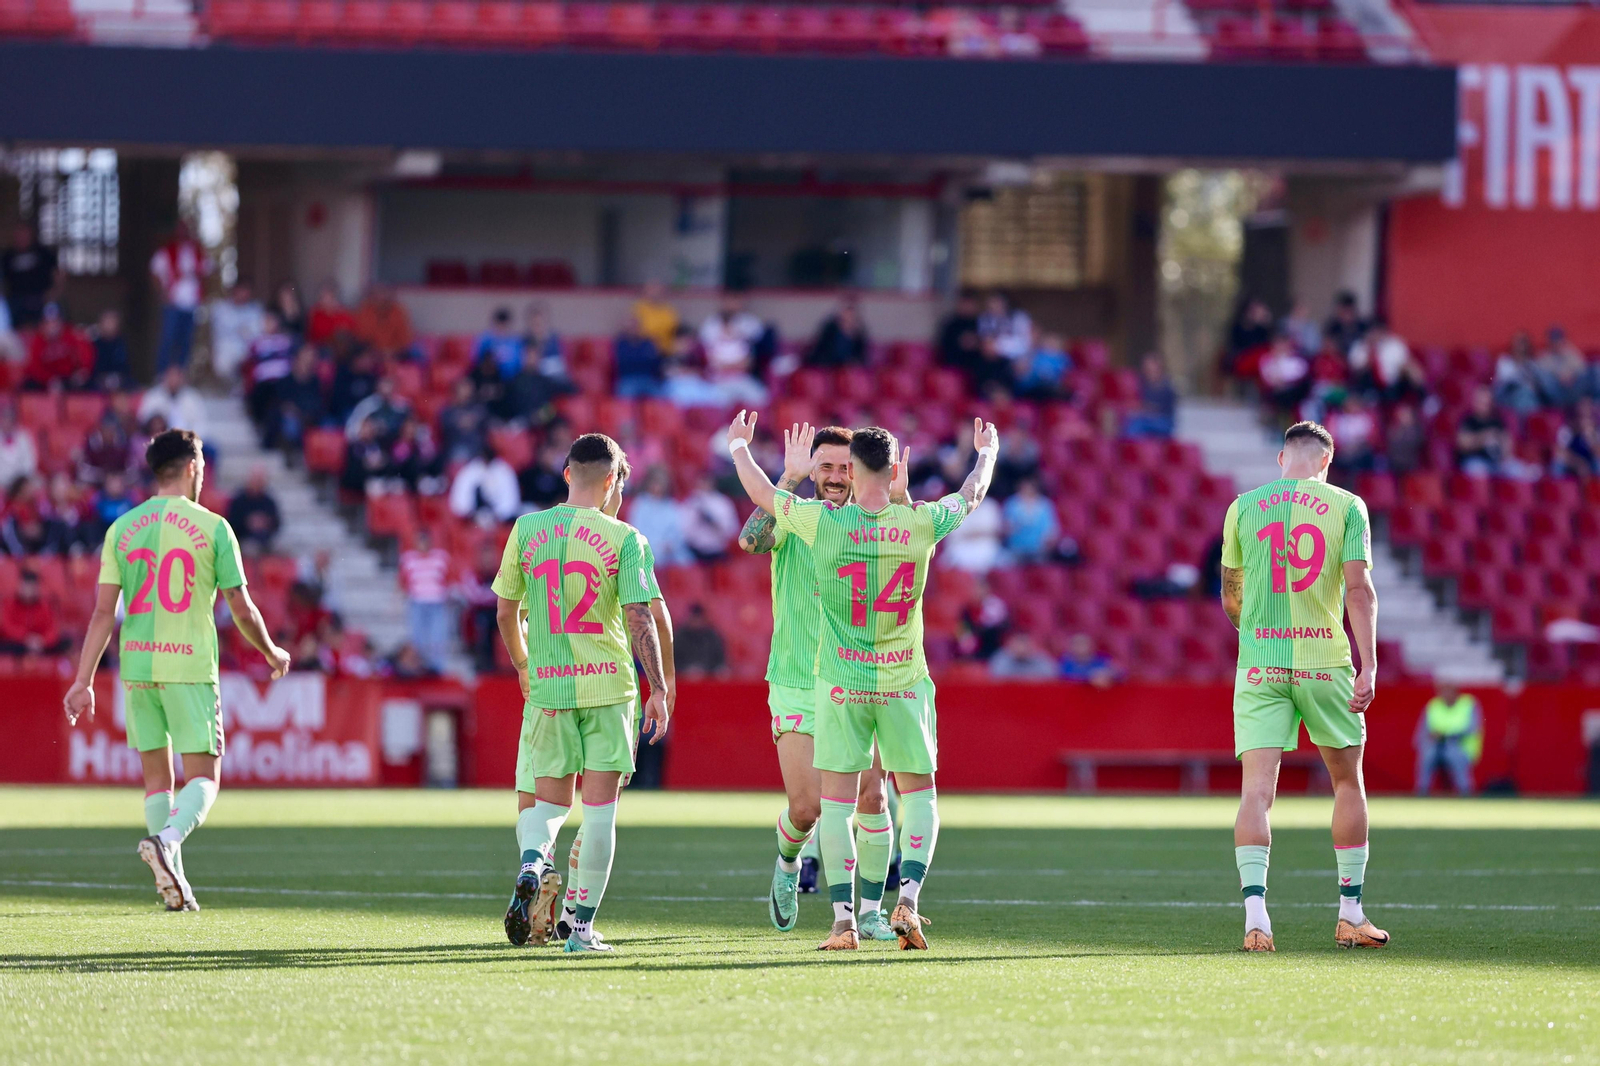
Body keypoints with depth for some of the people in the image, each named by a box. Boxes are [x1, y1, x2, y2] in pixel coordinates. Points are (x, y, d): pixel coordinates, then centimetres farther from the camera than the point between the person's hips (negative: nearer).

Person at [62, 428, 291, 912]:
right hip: (191, 665, -4)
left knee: (156, 777, 13)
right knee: (203, 777, 0)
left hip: (137, 663, 4)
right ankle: (167, 838, -28)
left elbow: (103, 611, 1)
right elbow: (241, 608, -1)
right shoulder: (212, 528, -3)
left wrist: (84, 680, 2)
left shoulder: (123, 528, 6)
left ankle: (173, 882, 10)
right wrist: (272, 653, 17)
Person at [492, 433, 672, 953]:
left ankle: (533, 862, -19)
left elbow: (506, 612, 10)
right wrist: (659, 688, -4)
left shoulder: (526, 530, 3)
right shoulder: (623, 539, -5)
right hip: (609, 685, -2)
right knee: (599, 810, 5)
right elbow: (641, 618, -9)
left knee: (548, 802, 13)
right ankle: (583, 925, 4)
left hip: (546, 685, 2)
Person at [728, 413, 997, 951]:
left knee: (836, 802, 5)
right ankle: (907, 901, -7)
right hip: (904, 683, 1)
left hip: (840, 684, -1)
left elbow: (760, 491, 7)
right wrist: (987, 451, 37)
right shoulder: (921, 523, -6)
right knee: (919, 796, 11)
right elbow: (972, 493, 16)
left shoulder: (825, 522, -9)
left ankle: (842, 917, -2)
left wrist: (738, 445, 28)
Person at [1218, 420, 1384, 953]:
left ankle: (1254, 910, -23)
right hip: (1326, 663, -1)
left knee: (1256, 790, -5)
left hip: (1259, 667, 1)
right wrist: (1368, 668, -9)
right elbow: (1359, 589, -8)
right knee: (1348, 782, 16)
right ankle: (1350, 913, 19)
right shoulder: (1346, 506, 2)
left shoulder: (1243, 508, 8)